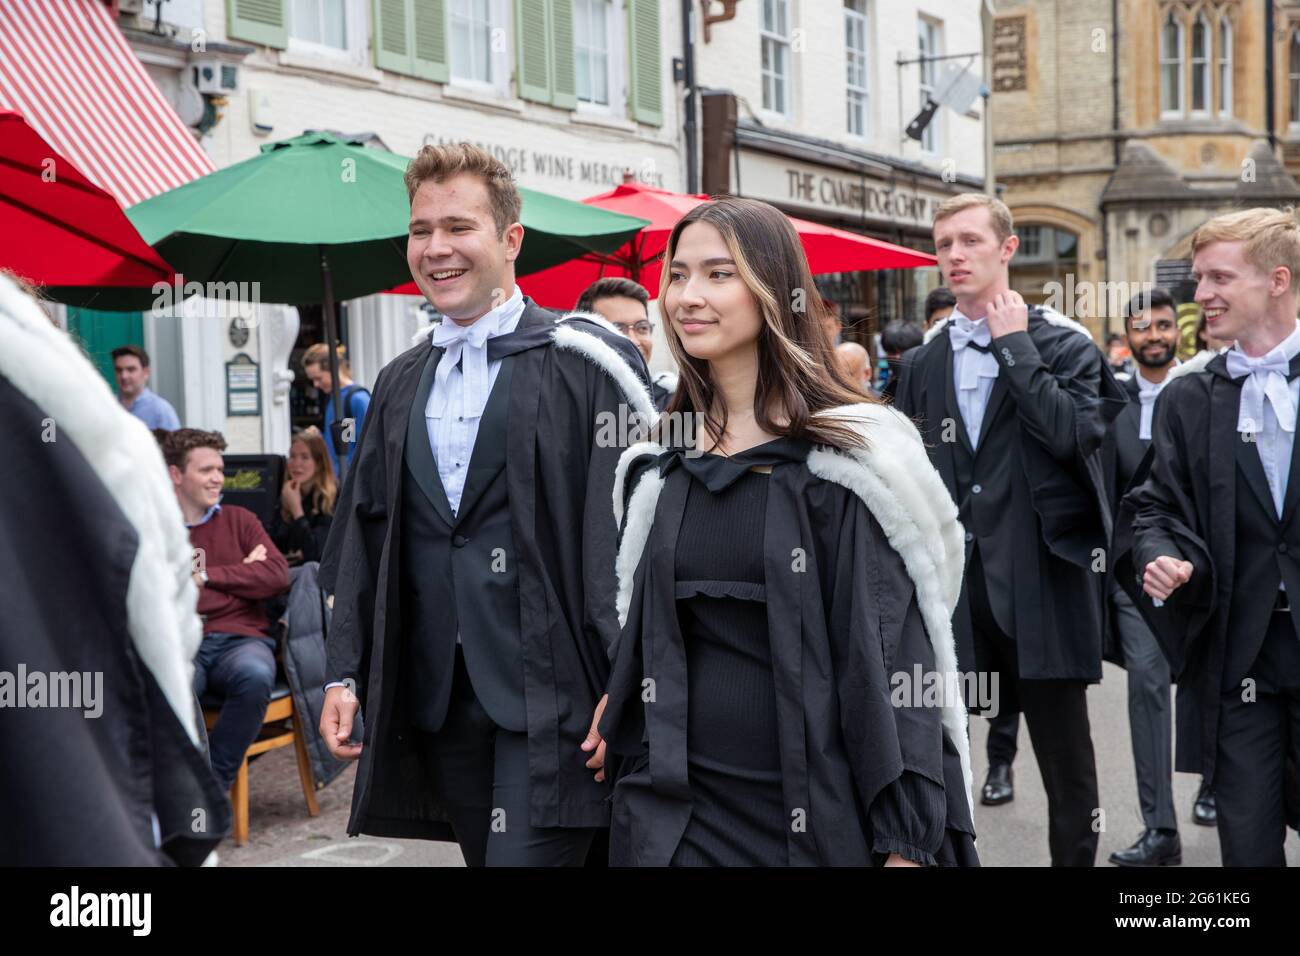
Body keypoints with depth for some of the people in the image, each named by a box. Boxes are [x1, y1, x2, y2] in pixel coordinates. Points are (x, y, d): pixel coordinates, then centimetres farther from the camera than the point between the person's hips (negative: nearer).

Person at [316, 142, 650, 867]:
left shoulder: (587, 362, -4)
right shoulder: (400, 384, 15)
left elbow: (629, 532, -9)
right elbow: (364, 539, 17)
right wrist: (347, 674, 9)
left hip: (549, 700, -6)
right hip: (437, 706, 6)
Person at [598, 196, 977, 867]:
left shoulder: (846, 459, -9)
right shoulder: (658, 462, 6)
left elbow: (897, 659, -12)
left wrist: (908, 842, -14)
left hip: (821, 810, -4)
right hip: (673, 808, 4)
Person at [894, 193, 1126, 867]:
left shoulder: (1063, 344, 0)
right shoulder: (923, 363, 11)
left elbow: (1074, 433, -18)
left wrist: (1014, 347, -12)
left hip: (1041, 583, -3)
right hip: (952, 585, 3)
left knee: (1065, 757, 6)